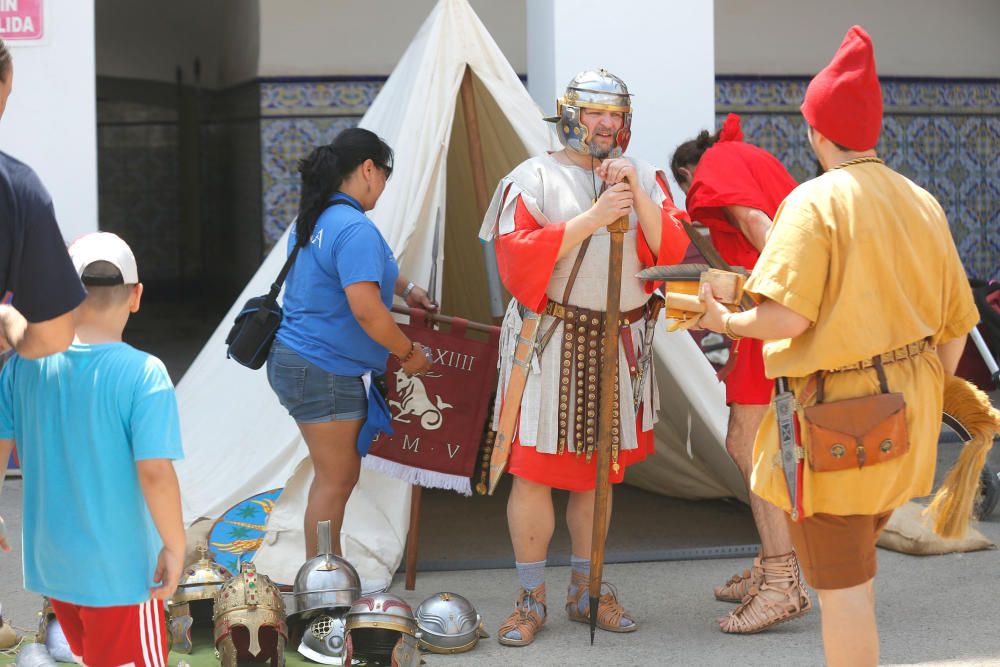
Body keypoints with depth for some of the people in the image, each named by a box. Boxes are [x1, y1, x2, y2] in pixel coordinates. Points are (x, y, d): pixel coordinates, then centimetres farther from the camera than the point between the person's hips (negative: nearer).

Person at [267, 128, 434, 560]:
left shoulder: (312, 221, 12)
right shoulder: (355, 229, -20)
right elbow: (366, 311, -28)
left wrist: (403, 288, 26)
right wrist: (409, 353, -13)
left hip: (293, 360, 10)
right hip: (325, 373, -10)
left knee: (338, 474, 17)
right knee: (336, 481, -1)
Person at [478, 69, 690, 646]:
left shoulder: (643, 177, 10)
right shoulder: (534, 179, -2)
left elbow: (673, 252, 0)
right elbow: (516, 259, -14)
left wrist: (639, 197, -13)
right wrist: (590, 220, -19)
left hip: (620, 344, 4)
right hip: (551, 343, -4)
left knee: (598, 471, 13)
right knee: (534, 472, -4)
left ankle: (586, 590, 25)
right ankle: (531, 599, 9)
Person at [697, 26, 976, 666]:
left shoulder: (815, 201, -15)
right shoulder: (923, 204, 6)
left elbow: (787, 318, -24)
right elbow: (956, 323, 11)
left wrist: (726, 321, -4)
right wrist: (925, 397, 24)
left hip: (835, 421, -7)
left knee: (840, 578, 3)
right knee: (855, 557, 25)